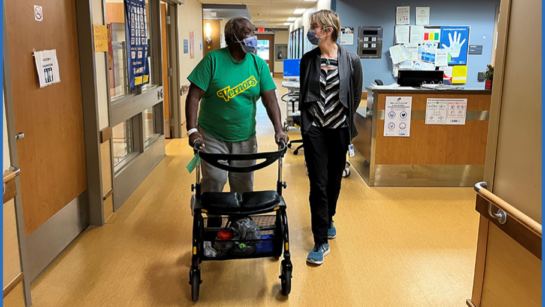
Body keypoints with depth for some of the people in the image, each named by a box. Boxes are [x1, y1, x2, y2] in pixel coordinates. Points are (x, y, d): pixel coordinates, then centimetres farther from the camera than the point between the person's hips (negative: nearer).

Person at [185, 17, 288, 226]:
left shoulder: (258, 64, -2)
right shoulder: (213, 60, -11)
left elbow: (270, 99, -5)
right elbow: (194, 96, -12)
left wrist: (278, 130, -17)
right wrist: (192, 130, -21)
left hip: (245, 138, 3)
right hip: (212, 136, -2)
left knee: (243, 185, 9)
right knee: (214, 181, -4)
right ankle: (213, 223, 21)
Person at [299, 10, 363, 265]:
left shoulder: (351, 61, -6)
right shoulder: (308, 59, -1)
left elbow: (355, 97, 2)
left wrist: (345, 122, 6)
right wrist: (307, 122, 8)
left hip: (339, 129, 0)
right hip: (314, 129, 0)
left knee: (334, 181, 14)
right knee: (318, 184, -3)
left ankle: (328, 219, 41)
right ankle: (321, 242, 5)